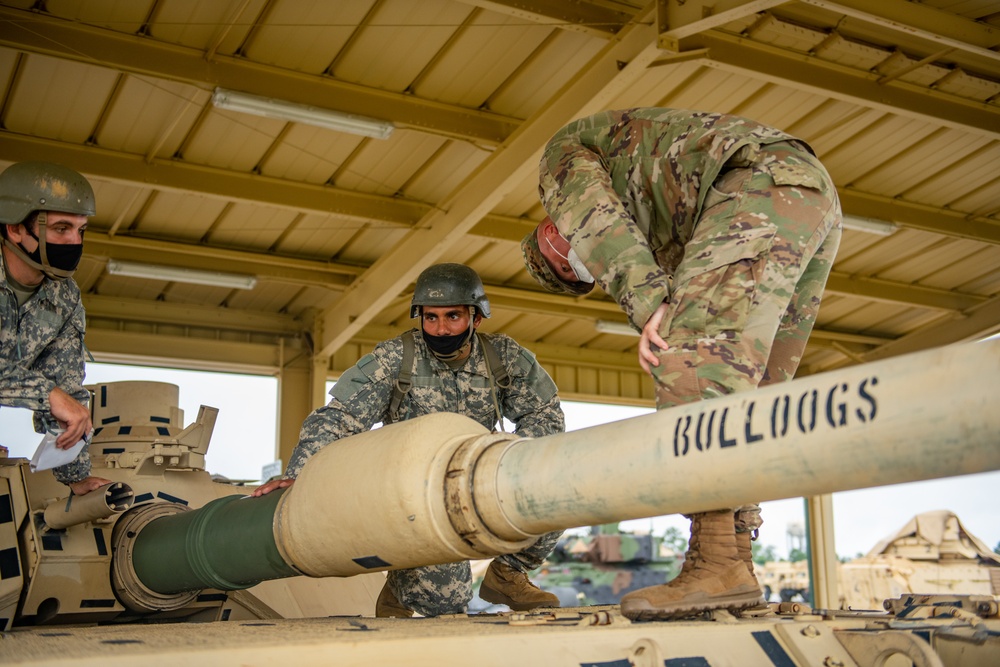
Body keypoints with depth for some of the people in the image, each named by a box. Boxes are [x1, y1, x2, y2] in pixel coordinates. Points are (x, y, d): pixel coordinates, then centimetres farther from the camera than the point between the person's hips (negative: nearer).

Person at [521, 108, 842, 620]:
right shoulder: (648, 220, 38)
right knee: (744, 393, 8)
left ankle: (717, 564, -22)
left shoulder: (564, 153, 19)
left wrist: (647, 307, -17)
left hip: (760, 186, -9)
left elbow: (594, 224, -5)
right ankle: (735, 561, 4)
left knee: (694, 361, -16)